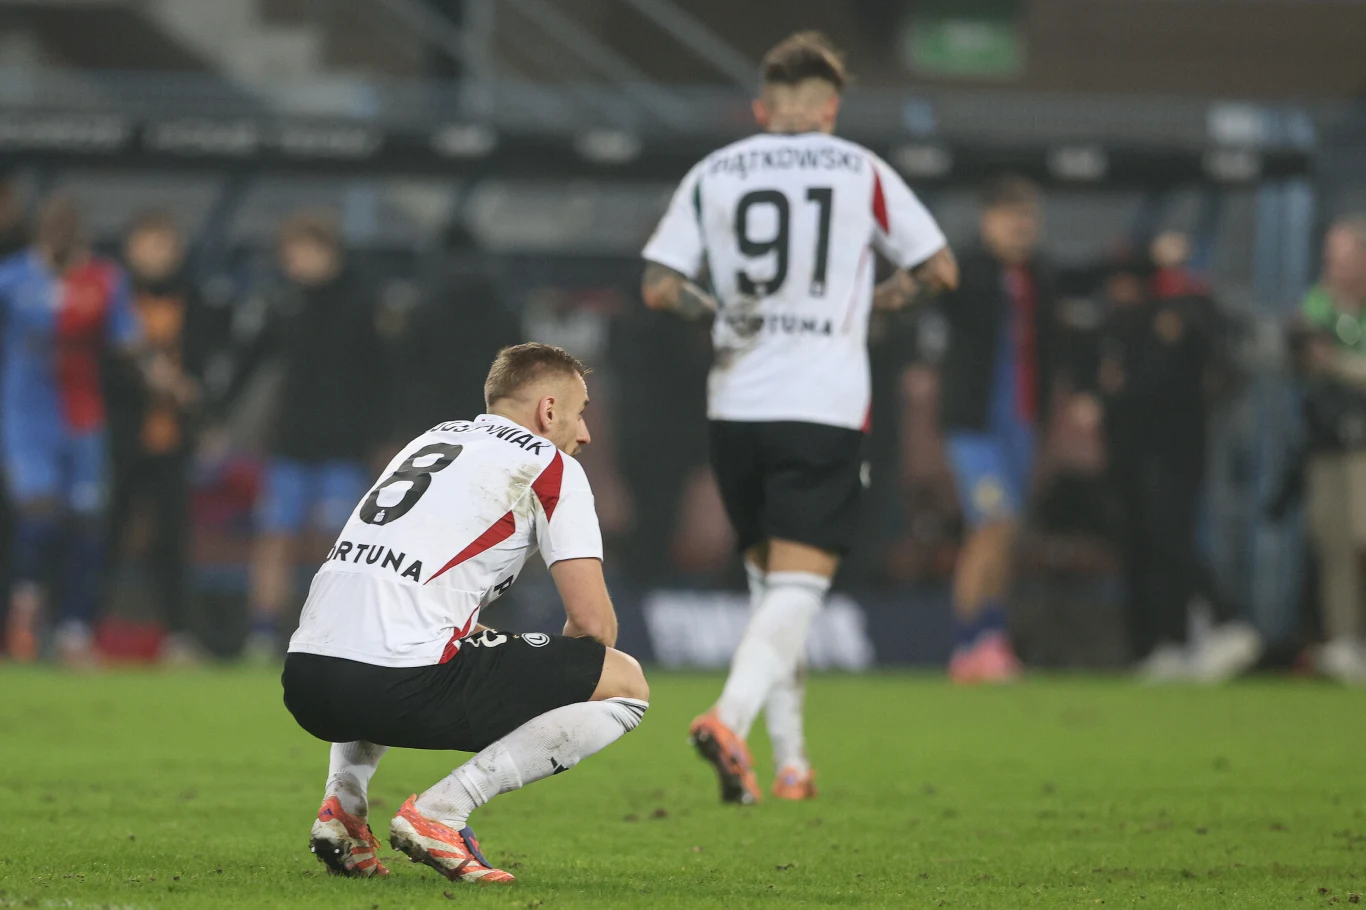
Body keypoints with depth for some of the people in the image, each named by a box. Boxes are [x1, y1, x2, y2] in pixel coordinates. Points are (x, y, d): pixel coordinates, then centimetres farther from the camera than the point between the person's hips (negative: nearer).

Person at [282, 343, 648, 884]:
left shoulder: (436, 439, 28)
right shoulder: (550, 466, 6)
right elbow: (592, 621, -1)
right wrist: (555, 679, 21)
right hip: (401, 687, -8)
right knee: (626, 685, 3)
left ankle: (343, 802, 17)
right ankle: (440, 813, -8)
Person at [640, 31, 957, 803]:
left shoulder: (713, 175, 6)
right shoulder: (860, 172, 2)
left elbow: (660, 287, 1)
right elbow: (939, 270, 6)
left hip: (736, 405, 3)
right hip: (825, 406, -3)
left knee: (772, 585, 16)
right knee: (798, 588, -6)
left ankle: (792, 763, 16)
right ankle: (730, 718, -31)